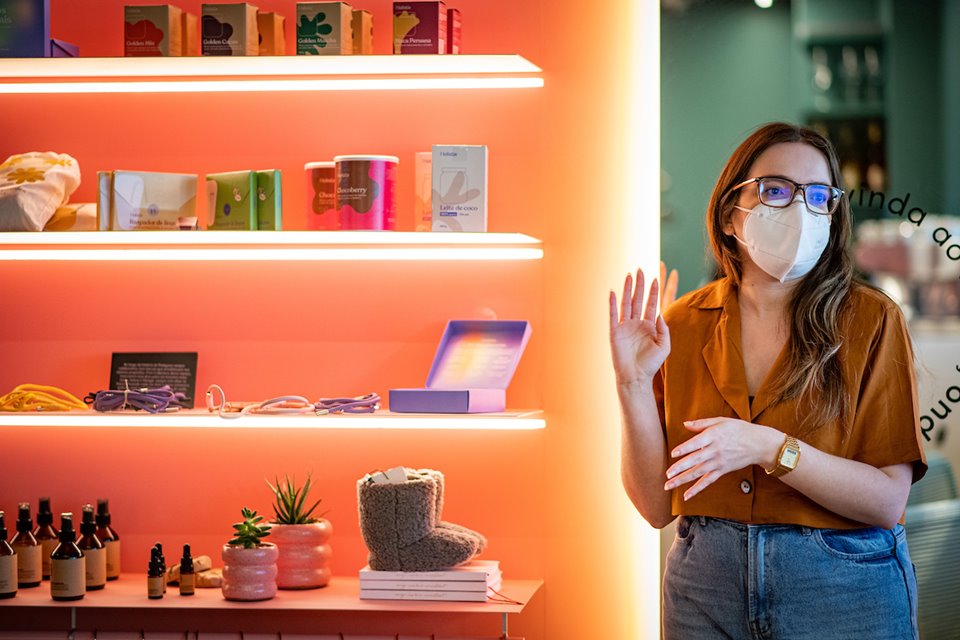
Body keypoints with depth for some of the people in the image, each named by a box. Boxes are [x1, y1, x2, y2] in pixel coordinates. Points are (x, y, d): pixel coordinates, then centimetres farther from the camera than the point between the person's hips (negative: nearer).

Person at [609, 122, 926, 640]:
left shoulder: (870, 320, -7)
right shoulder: (682, 325, 1)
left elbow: (888, 502, -13)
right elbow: (657, 505, -1)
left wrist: (770, 449, -25)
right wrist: (634, 385, -13)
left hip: (842, 592, -2)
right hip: (706, 586, 2)